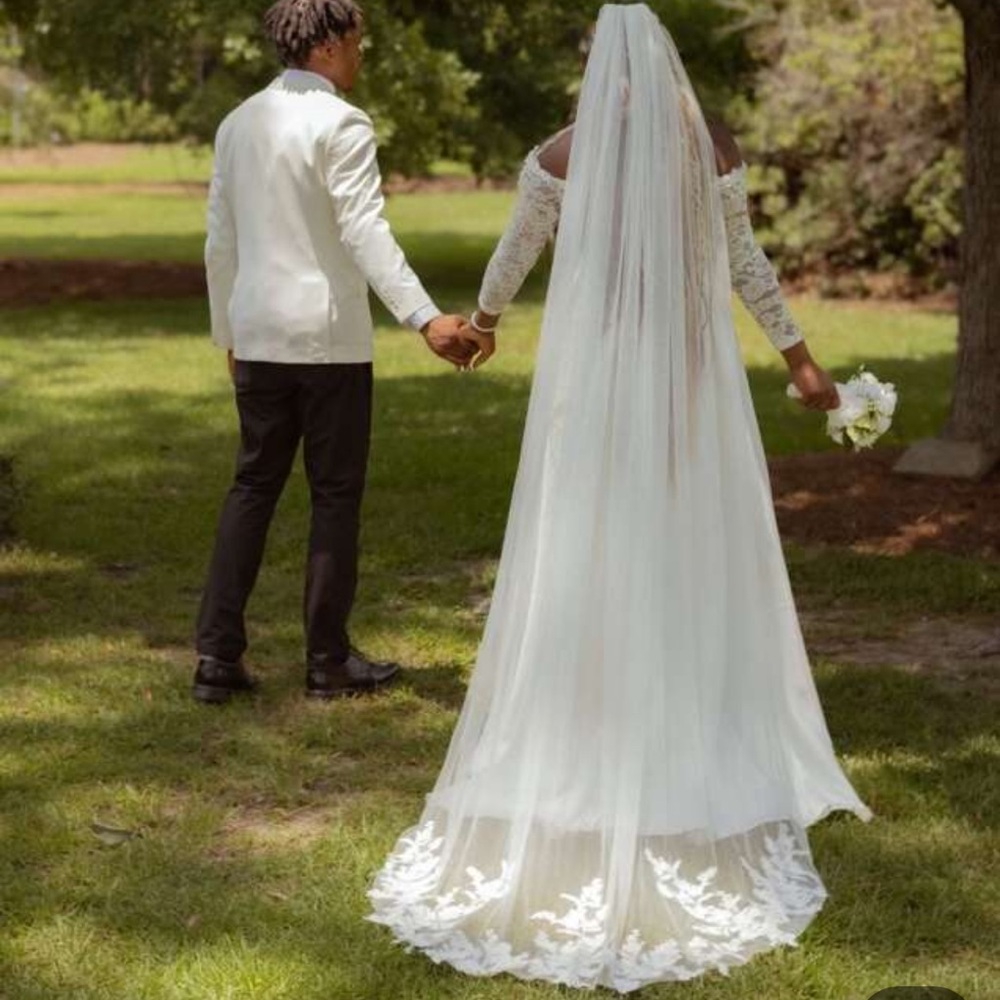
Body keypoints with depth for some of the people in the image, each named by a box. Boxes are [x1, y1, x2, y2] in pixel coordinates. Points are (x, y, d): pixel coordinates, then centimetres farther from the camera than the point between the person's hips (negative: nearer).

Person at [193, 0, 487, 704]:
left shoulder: (239, 124, 11)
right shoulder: (341, 125, -11)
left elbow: (220, 242, 15)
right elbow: (365, 231, -23)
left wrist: (228, 332, 25)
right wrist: (426, 318, -30)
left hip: (258, 336, 6)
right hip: (329, 336, -6)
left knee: (253, 487, 12)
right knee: (335, 495, 4)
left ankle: (218, 654, 7)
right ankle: (329, 660, 11)